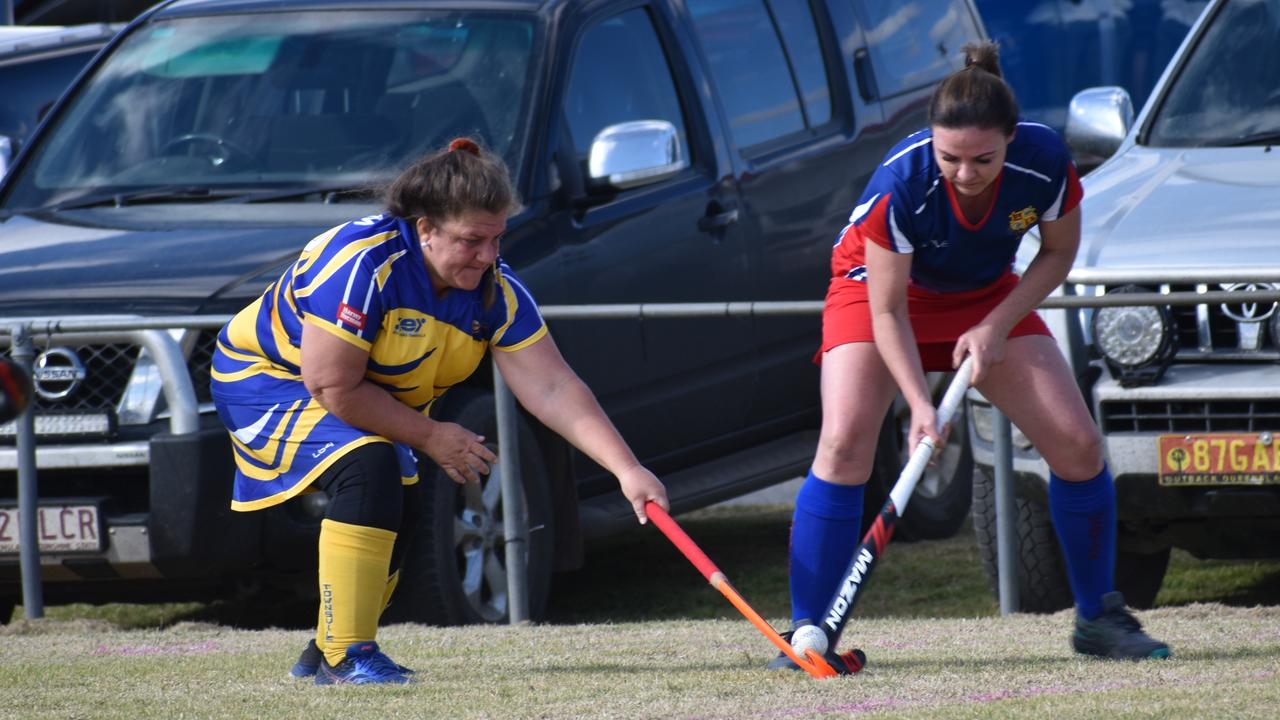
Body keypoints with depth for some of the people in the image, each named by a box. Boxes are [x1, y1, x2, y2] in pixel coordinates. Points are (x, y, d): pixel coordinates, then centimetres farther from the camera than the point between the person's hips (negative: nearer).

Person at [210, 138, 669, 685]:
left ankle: (325, 654, 21)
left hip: (372, 402, 8)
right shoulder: (362, 266, -35)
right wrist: (430, 436, -23)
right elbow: (334, 388, -33)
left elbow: (554, 389, -18)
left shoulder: (496, 293, -15)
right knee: (368, 465, -28)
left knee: (398, 506, 1)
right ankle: (346, 655, -27)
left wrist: (627, 470, -29)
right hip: (265, 379, -8)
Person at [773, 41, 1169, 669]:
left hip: (987, 296, 3)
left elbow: (1059, 253, -8)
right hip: (877, 284, -3)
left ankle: (1098, 618, 14)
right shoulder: (900, 183, -37)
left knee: (1078, 444, -6)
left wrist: (997, 326, -19)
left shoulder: (1045, 160, -29)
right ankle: (805, 632, -18)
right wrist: (919, 405, -37)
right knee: (845, 441, -25)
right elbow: (888, 311, -27)